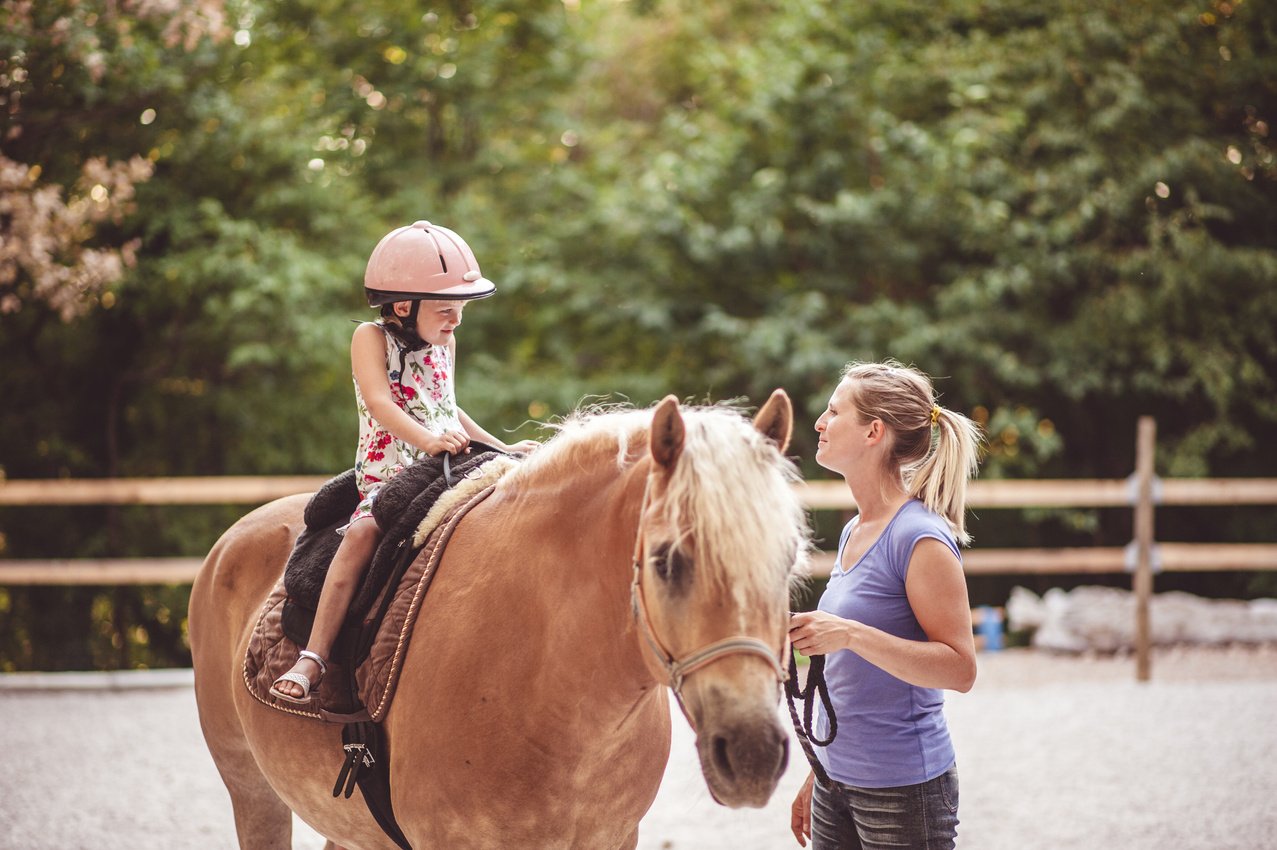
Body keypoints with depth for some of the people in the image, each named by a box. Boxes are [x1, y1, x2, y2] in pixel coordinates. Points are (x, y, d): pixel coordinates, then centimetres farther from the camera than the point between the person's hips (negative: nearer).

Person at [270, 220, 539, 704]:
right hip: (387, 480, -6)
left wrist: (502, 447, 21)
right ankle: (313, 657, -33)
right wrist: (427, 438, -36)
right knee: (363, 534, -33)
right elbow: (379, 401, -21)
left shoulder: (444, 345, 15)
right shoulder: (372, 339, -4)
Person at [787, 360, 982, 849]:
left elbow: (959, 670, -20)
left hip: (904, 790, -8)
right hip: (838, 783, 8)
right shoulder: (854, 533, 11)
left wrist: (850, 634, -28)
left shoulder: (922, 540, -15)